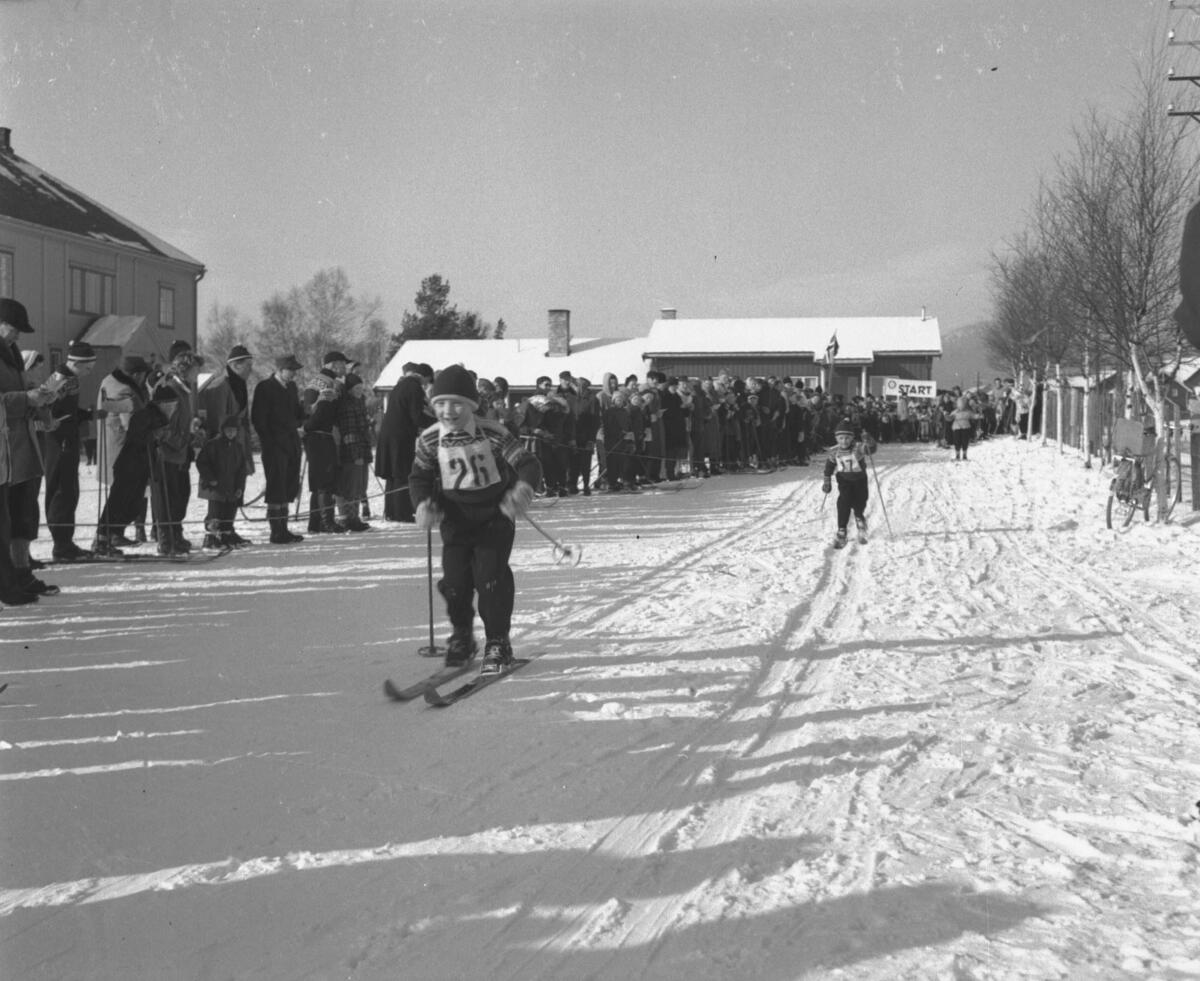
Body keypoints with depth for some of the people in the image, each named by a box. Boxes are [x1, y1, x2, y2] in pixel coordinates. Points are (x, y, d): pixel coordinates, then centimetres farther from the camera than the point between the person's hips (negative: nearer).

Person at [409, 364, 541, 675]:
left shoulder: (492, 433, -15)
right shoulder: (430, 440, -6)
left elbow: (528, 464, -16)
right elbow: (419, 477, 4)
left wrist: (523, 489, -37)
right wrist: (423, 503, -18)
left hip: (494, 515, -3)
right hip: (455, 519, 3)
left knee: (491, 576, -11)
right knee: (455, 579, -1)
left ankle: (497, 642, 5)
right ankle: (461, 637, 24)